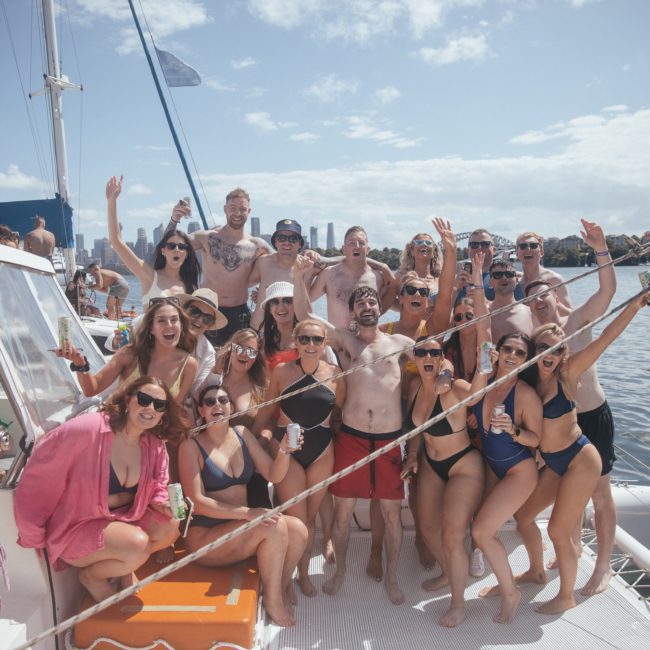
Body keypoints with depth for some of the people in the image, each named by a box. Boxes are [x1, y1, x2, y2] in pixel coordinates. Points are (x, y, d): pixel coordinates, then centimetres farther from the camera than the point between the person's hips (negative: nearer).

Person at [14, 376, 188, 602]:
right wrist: (33, 536, -9)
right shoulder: (86, 429, -28)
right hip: (74, 526, -6)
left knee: (170, 529, -13)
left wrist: (165, 505, -18)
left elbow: (156, 488, 7)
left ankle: (123, 567, 13)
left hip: (122, 516, 7)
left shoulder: (154, 445, -6)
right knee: (138, 545, -28)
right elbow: (37, 479, -18)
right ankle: (92, 575, 4)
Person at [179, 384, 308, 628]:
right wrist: (246, 512, -24)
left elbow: (273, 475, 3)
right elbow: (197, 502, -16)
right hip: (206, 535, -5)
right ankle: (272, 598, -5)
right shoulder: (191, 446, -10)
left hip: (240, 524, 5)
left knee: (298, 530, -18)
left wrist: (284, 451, -18)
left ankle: (281, 586, 5)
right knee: (276, 526, -26)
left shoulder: (242, 434, 5)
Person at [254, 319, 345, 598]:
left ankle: (303, 573, 36)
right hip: (286, 448, -2)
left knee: (311, 517, 14)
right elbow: (267, 409, 3)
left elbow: (339, 412, 8)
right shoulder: (281, 371, -5)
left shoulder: (335, 373, -2)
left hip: (322, 451, 2)